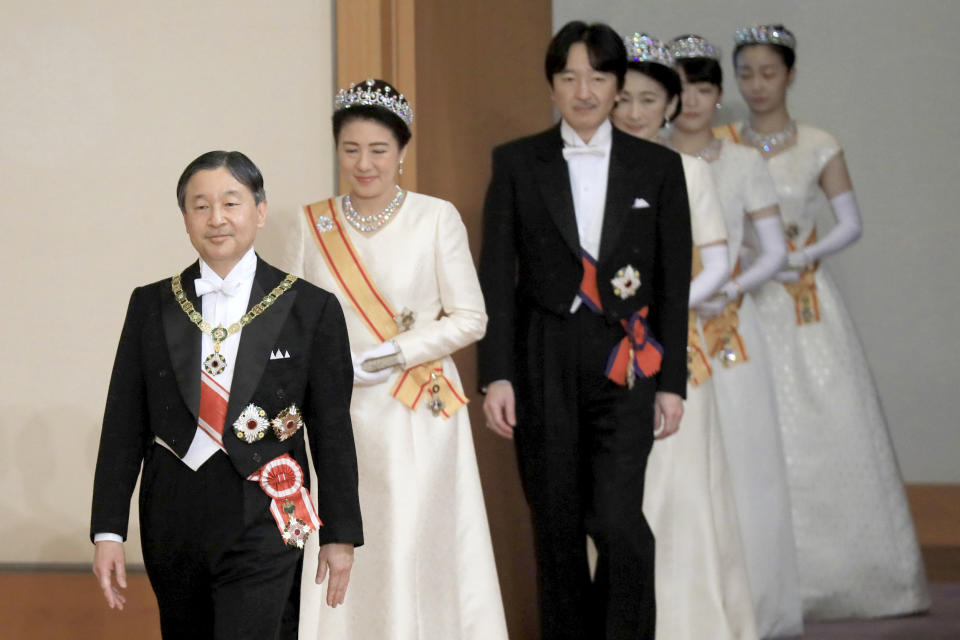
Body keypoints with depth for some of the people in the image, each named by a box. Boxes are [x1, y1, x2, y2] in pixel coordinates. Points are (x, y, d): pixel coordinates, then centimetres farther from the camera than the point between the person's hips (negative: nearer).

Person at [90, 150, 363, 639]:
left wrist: (339, 534, 3)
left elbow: (332, 430, 2)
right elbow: (124, 424, 5)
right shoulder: (151, 306, 5)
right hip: (172, 521, 3)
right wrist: (108, 530, 0)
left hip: (261, 525, -3)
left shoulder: (311, 309, -1)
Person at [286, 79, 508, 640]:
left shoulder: (436, 218, -4)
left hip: (418, 417, -3)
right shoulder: (313, 226, 5)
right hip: (340, 416, 3)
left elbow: (470, 318, -4)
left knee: (412, 554, -4)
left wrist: (392, 355, -12)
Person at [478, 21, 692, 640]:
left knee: (618, 518, -13)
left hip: (625, 361, -1)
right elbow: (496, 275, 2)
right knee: (557, 521, 5)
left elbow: (674, 281, 6)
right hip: (542, 362, 1)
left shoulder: (658, 167, 6)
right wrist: (497, 375, -6)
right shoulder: (517, 163, 5)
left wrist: (672, 382, 2)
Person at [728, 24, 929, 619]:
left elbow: (851, 224, 1)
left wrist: (801, 258, -15)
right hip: (744, 307, 1)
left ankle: (840, 575, 7)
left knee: (824, 435, -2)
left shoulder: (819, 146, 3)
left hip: (806, 307, -1)